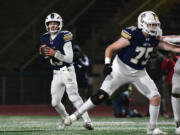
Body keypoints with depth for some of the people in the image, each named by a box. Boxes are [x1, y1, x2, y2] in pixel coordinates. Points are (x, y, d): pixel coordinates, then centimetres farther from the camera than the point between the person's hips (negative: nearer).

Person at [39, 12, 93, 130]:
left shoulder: (64, 37, -12)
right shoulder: (46, 39, 8)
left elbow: (69, 59, -15)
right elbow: (44, 60, 15)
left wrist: (54, 53, -23)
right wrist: (43, 53, -6)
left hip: (67, 71, -6)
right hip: (56, 74, 6)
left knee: (73, 96, -21)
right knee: (55, 102, 7)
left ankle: (87, 121, -25)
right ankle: (66, 118, 33)